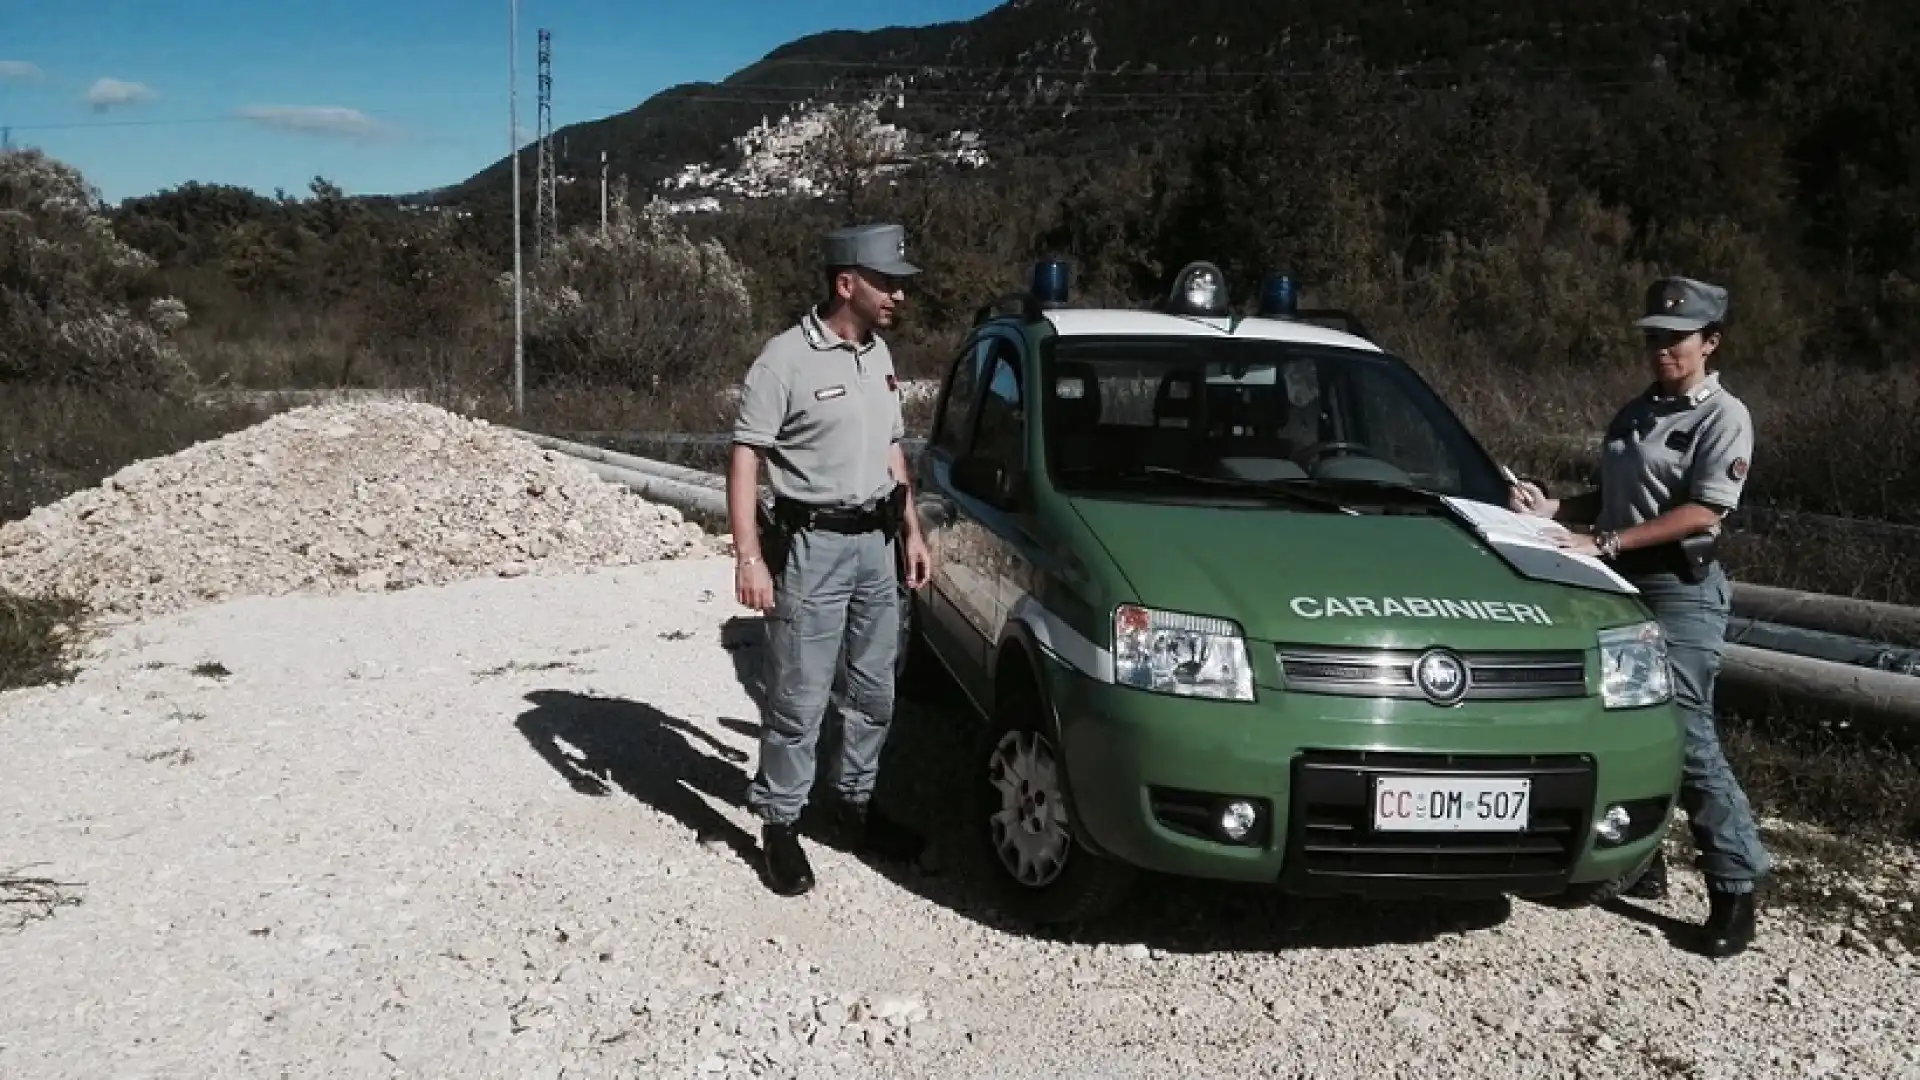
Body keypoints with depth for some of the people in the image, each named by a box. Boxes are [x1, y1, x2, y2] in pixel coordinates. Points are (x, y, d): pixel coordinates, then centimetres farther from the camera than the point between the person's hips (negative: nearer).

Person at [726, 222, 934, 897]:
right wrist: (748, 556, -21)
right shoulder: (787, 358, -13)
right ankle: (779, 824, 10)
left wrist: (911, 531, 17)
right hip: (812, 546, -7)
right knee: (799, 699, -2)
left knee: (872, 692, 14)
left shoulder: (878, 354, 10)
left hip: (876, 543, 7)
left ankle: (855, 801, 29)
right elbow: (744, 460, -14)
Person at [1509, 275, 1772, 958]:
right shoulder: (1635, 413, 16)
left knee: (1684, 737, -11)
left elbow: (1702, 513, -15)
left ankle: (1736, 884, -2)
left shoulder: (1723, 417, -6)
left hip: (1680, 591, -7)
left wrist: (1605, 543, -20)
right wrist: (1554, 509, 4)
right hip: (1624, 585, 7)